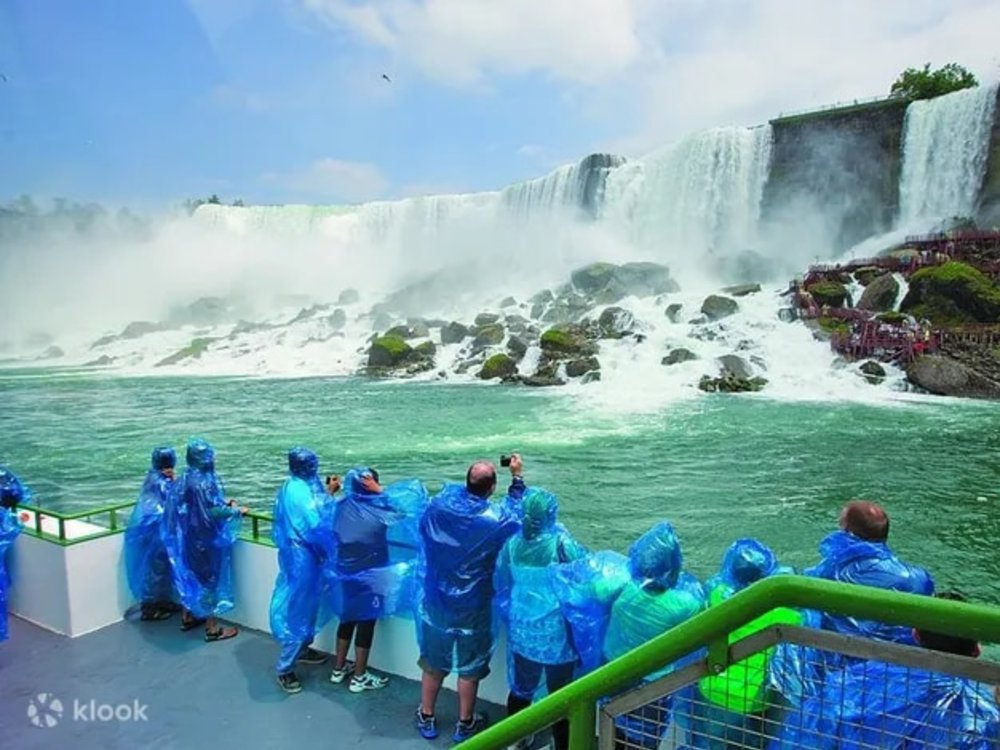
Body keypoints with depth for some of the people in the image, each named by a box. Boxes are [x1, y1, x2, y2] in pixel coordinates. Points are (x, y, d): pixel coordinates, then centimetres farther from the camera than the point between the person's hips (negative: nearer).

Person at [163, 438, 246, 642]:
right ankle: (212, 628, 9)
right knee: (209, 578, 1)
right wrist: (237, 511, -14)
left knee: (191, 574, 21)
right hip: (205, 539, -9)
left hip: (189, 537, 9)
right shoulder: (202, 482, -24)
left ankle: (188, 618, 35)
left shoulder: (186, 478, 4)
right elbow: (213, 512, -27)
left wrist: (223, 501, 13)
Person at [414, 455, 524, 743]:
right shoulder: (497, 518, -21)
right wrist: (517, 477, 9)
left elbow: (424, 537, 7)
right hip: (473, 606, -3)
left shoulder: (440, 504, -14)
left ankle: (426, 718, 36)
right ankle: (465, 723, 33)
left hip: (436, 601, 3)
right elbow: (518, 510, 3)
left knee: (433, 662, 20)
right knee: (469, 667, 17)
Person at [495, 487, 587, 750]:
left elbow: (502, 589, 5)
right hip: (556, 633, -4)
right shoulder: (561, 543, -20)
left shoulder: (512, 544, -8)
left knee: (521, 689, 23)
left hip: (522, 631, 4)